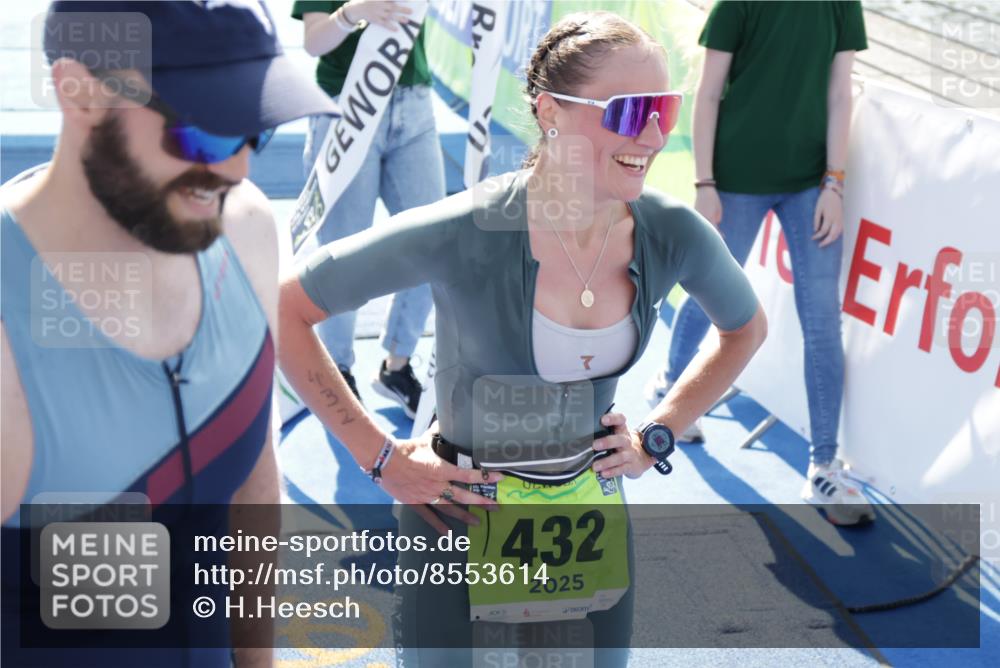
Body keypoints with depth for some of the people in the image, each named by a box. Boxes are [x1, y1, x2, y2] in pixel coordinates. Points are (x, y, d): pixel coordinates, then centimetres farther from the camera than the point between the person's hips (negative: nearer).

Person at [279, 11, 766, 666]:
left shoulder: (673, 233, -13)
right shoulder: (460, 235, -26)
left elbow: (746, 327, 9)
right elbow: (285, 310, -17)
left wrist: (658, 433, 3)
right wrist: (379, 456, -14)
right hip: (462, 522, -4)